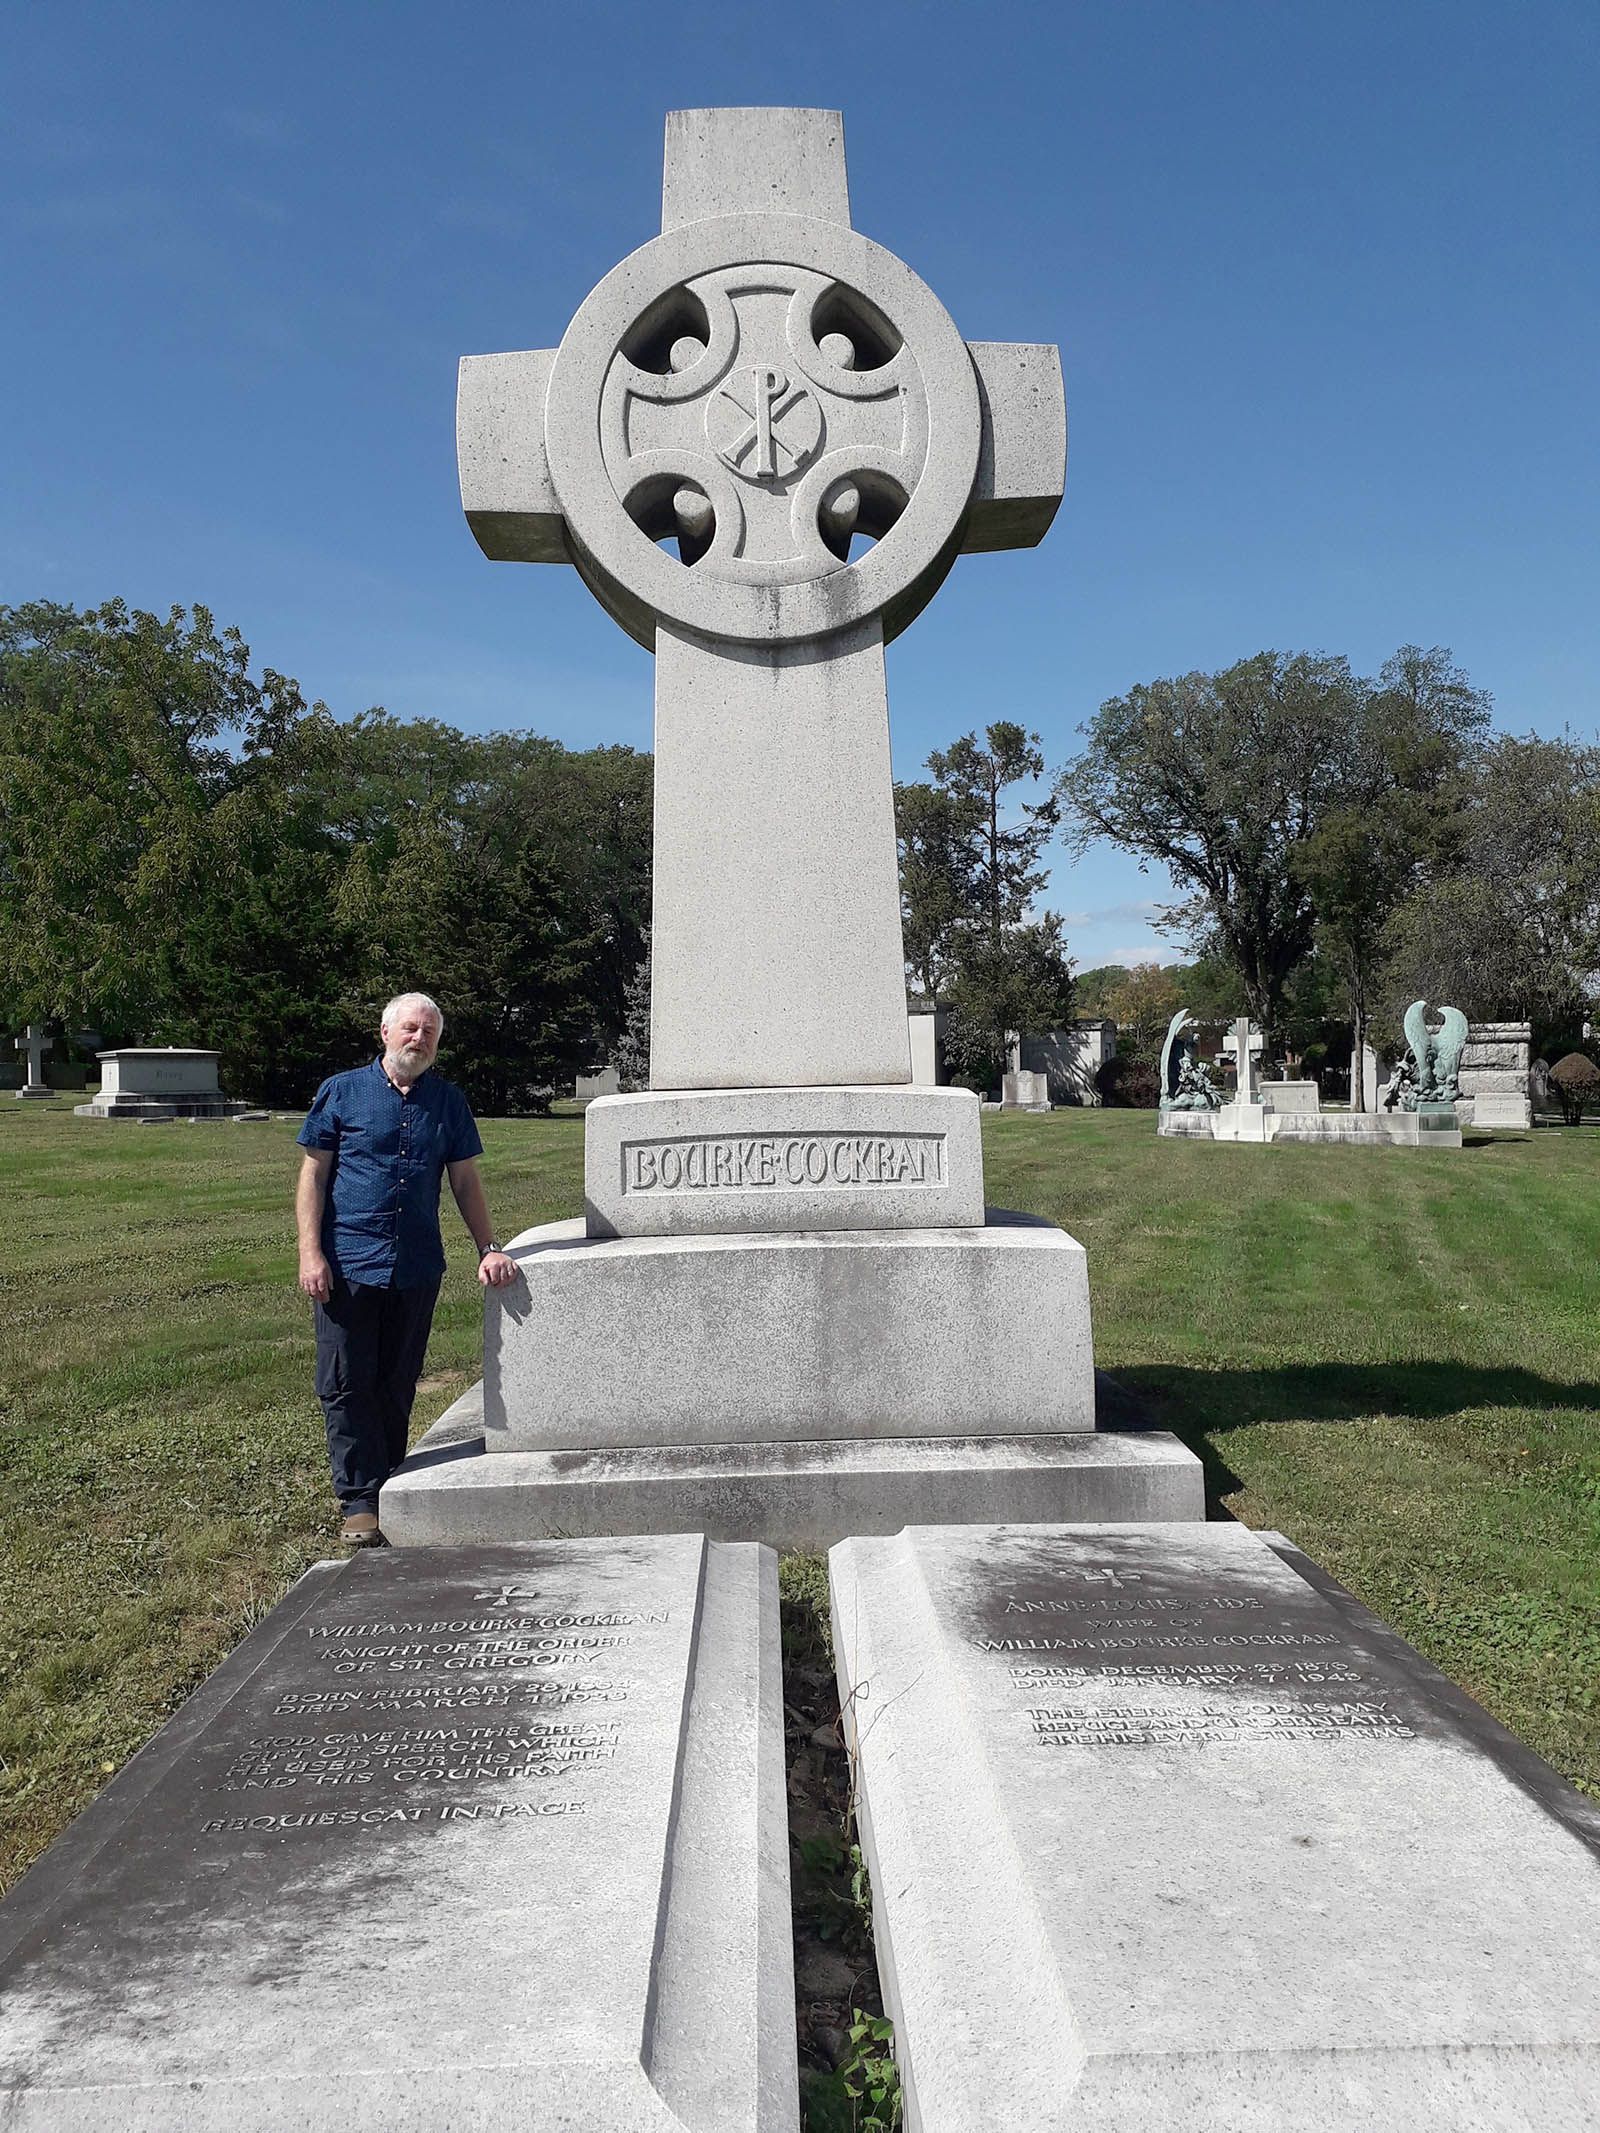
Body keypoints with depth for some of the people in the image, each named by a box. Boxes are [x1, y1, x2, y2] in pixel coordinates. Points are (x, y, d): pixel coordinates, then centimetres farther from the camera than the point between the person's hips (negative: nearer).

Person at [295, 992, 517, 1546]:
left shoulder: (448, 1103, 11)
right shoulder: (341, 1092, 3)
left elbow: (465, 1182, 12)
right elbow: (313, 1174, 1)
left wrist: (489, 1249, 2)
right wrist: (310, 1254, -8)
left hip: (417, 1268, 3)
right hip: (347, 1265, -2)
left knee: (397, 1387, 10)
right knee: (346, 1385, -1)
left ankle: (390, 1488, 21)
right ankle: (360, 1501, 7)